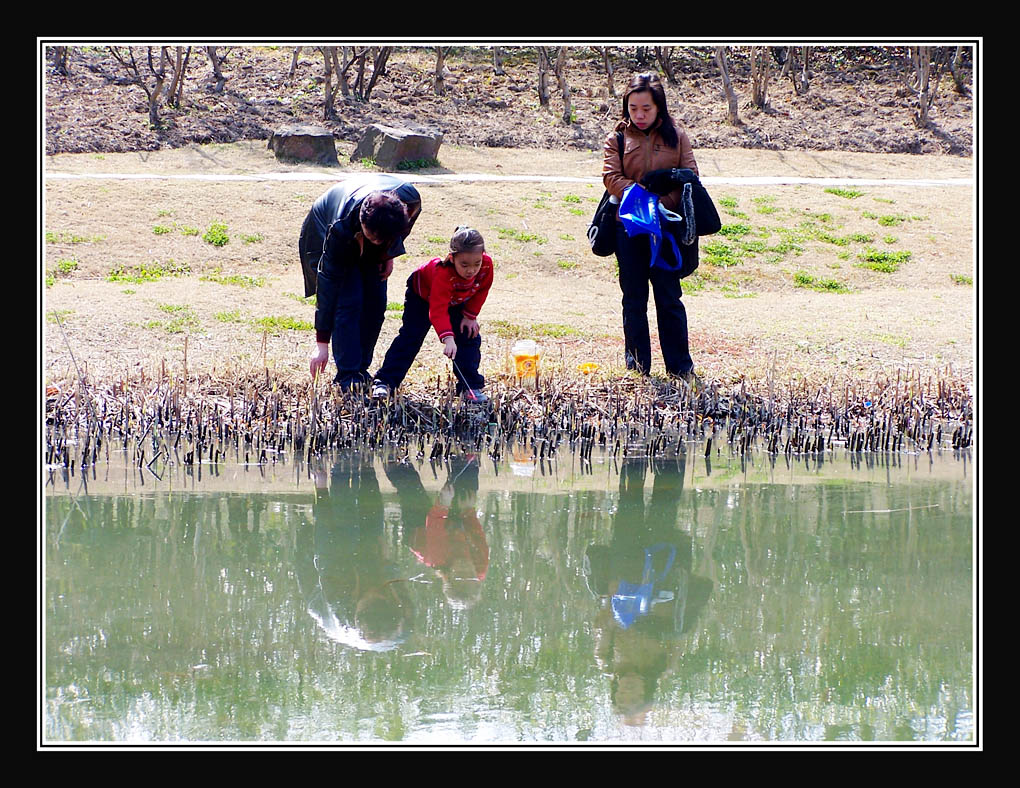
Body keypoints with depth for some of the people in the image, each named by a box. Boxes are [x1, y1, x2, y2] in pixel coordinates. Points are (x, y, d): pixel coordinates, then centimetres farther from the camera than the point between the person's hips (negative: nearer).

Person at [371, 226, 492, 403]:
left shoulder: (486, 265, -32)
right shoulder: (443, 273, -47)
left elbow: (481, 290, -9)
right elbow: (438, 310, -50)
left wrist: (470, 316, -12)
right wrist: (447, 339, -62)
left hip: (456, 302, 5)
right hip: (422, 295, -5)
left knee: (470, 338, -6)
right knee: (410, 337, -9)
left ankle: (470, 386, 1)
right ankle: (384, 381, -6)